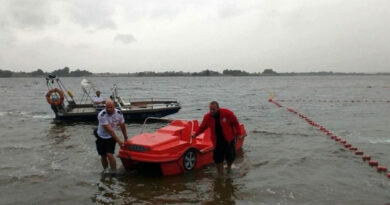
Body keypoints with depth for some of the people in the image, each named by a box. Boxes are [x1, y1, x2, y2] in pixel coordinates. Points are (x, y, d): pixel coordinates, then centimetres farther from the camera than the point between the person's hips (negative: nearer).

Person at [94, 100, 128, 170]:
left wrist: (126, 138, 8)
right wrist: (118, 140, -31)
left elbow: (122, 126, 2)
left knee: (110, 155, -16)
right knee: (103, 156, 9)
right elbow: (109, 130, -29)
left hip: (111, 138, 1)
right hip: (101, 137, 0)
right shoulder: (102, 115, -26)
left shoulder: (119, 113, -14)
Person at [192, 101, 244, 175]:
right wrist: (195, 135, 5)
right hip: (217, 141, 1)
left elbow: (235, 123, -2)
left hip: (229, 139, -1)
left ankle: (229, 166, 41)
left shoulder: (227, 113, -15)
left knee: (230, 156, 4)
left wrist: (239, 133, -1)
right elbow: (202, 127, 7)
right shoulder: (207, 117, -8)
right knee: (218, 159, -2)